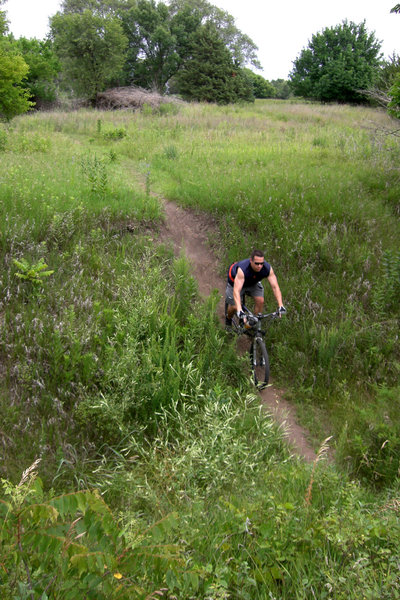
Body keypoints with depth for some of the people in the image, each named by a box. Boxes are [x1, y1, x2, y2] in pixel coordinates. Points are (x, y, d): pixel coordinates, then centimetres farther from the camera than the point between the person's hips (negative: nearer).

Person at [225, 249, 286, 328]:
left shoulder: (267, 268, -33)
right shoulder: (242, 269, -44)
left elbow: (275, 287, -31)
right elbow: (236, 290, -51)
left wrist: (280, 306, -42)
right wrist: (239, 311, -62)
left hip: (253, 282, 3)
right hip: (235, 281, -3)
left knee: (260, 301, -16)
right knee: (234, 307, -6)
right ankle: (228, 320, 29)